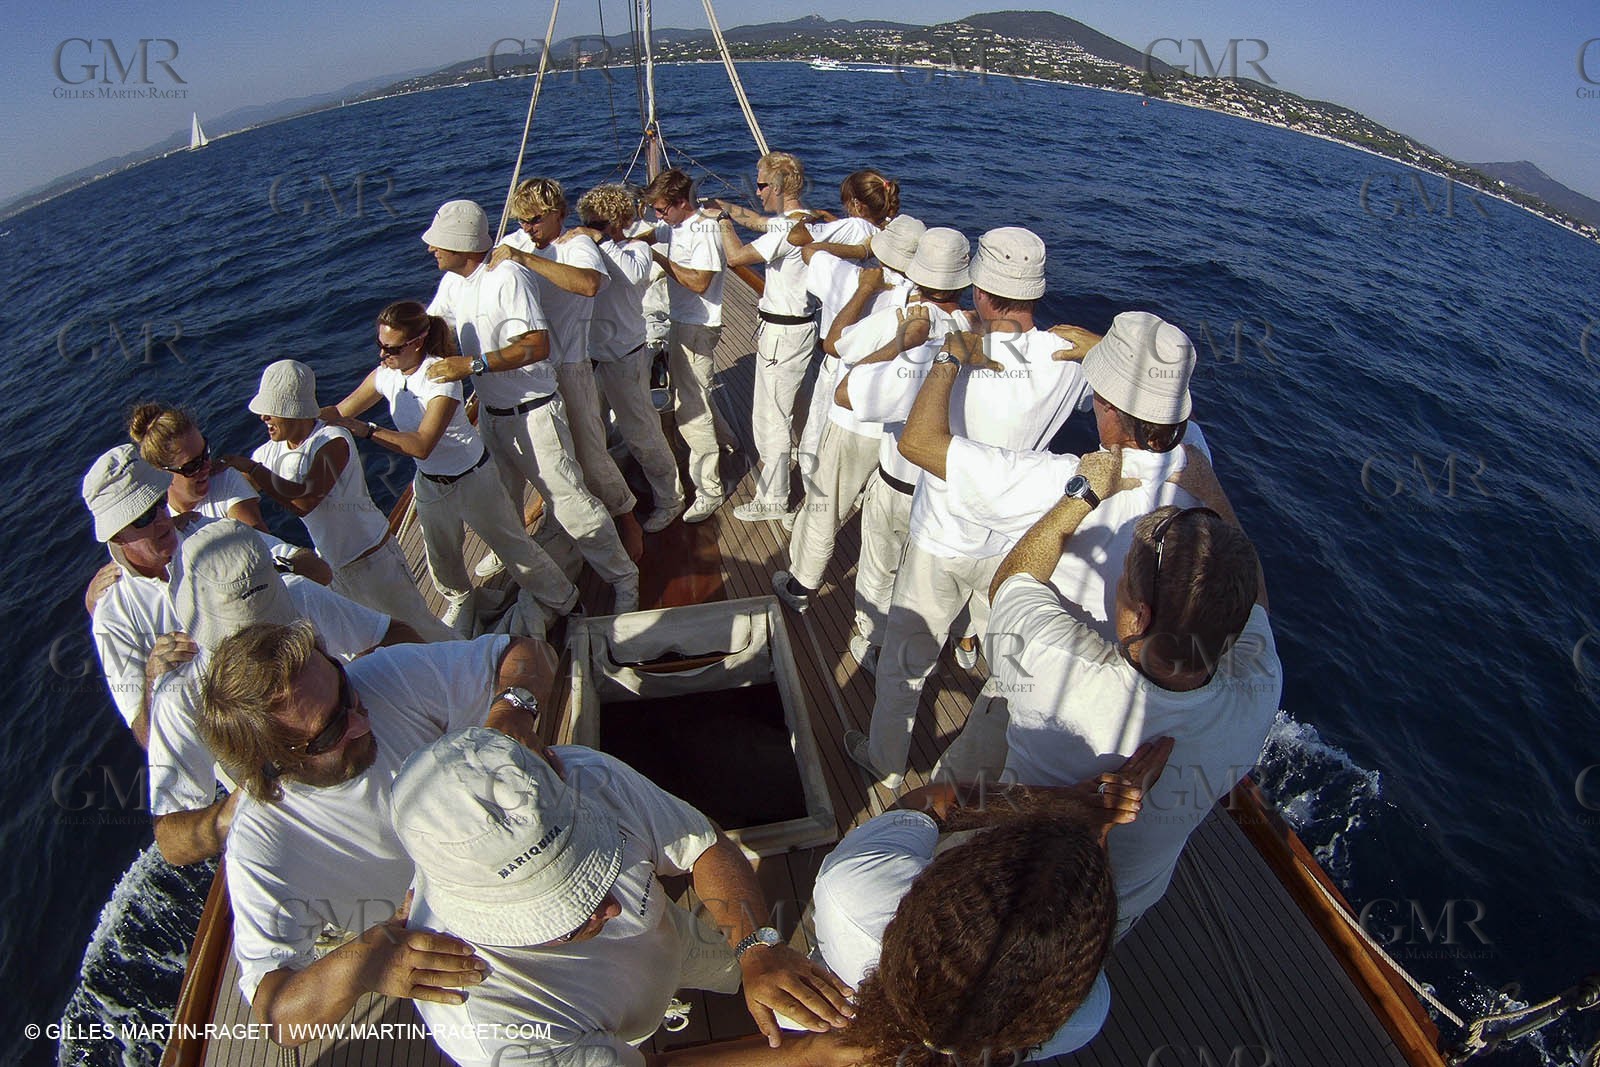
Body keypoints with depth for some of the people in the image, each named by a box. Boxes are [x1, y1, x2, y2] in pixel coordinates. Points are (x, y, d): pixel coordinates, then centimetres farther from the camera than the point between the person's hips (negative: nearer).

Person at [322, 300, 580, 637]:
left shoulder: (441, 376, -28)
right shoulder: (385, 375, -8)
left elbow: (421, 445, -34)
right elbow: (339, 412, 1)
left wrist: (363, 429, -38)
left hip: (472, 479, -6)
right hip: (429, 482, 6)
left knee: (511, 543, 8)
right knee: (440, 555, 22)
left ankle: (558, 598, 30)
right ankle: (459, 602, 52)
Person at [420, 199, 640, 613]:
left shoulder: (508, 278, -22)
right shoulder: (452, 281, 5)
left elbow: (538, 346, -31)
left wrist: (473, 365, -34)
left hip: (533, 413, -8)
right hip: (490, 414, 9)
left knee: (570, 501, -6)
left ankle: (623, 577, 9)